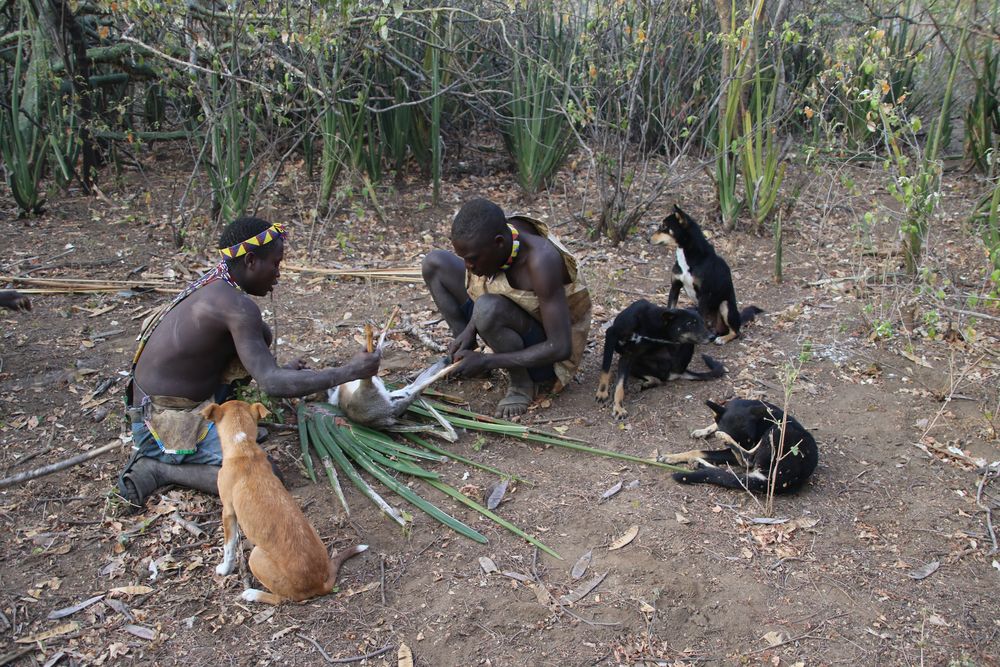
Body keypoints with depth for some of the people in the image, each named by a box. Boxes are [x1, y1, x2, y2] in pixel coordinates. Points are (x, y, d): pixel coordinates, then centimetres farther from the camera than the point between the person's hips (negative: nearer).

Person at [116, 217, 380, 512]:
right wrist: (350, 371, -24)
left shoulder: (213, 284, 3)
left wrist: (279, 370, 16)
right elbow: (271, 384, -29)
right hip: (166, 423, -9)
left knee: (260, 336, 14)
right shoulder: (237, 306, -25)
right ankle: (156, 467, -10)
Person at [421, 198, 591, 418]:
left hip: (546, 354, -7)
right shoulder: (495, 233, -15)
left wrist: (487, 361, -29)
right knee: (435, 262, 0)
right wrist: (469, 330, -12)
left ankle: (523, 383, -14)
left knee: (488, 308, -39)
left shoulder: (540, 262, -35)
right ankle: (465, 351, 7)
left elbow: (561, 348, -33)